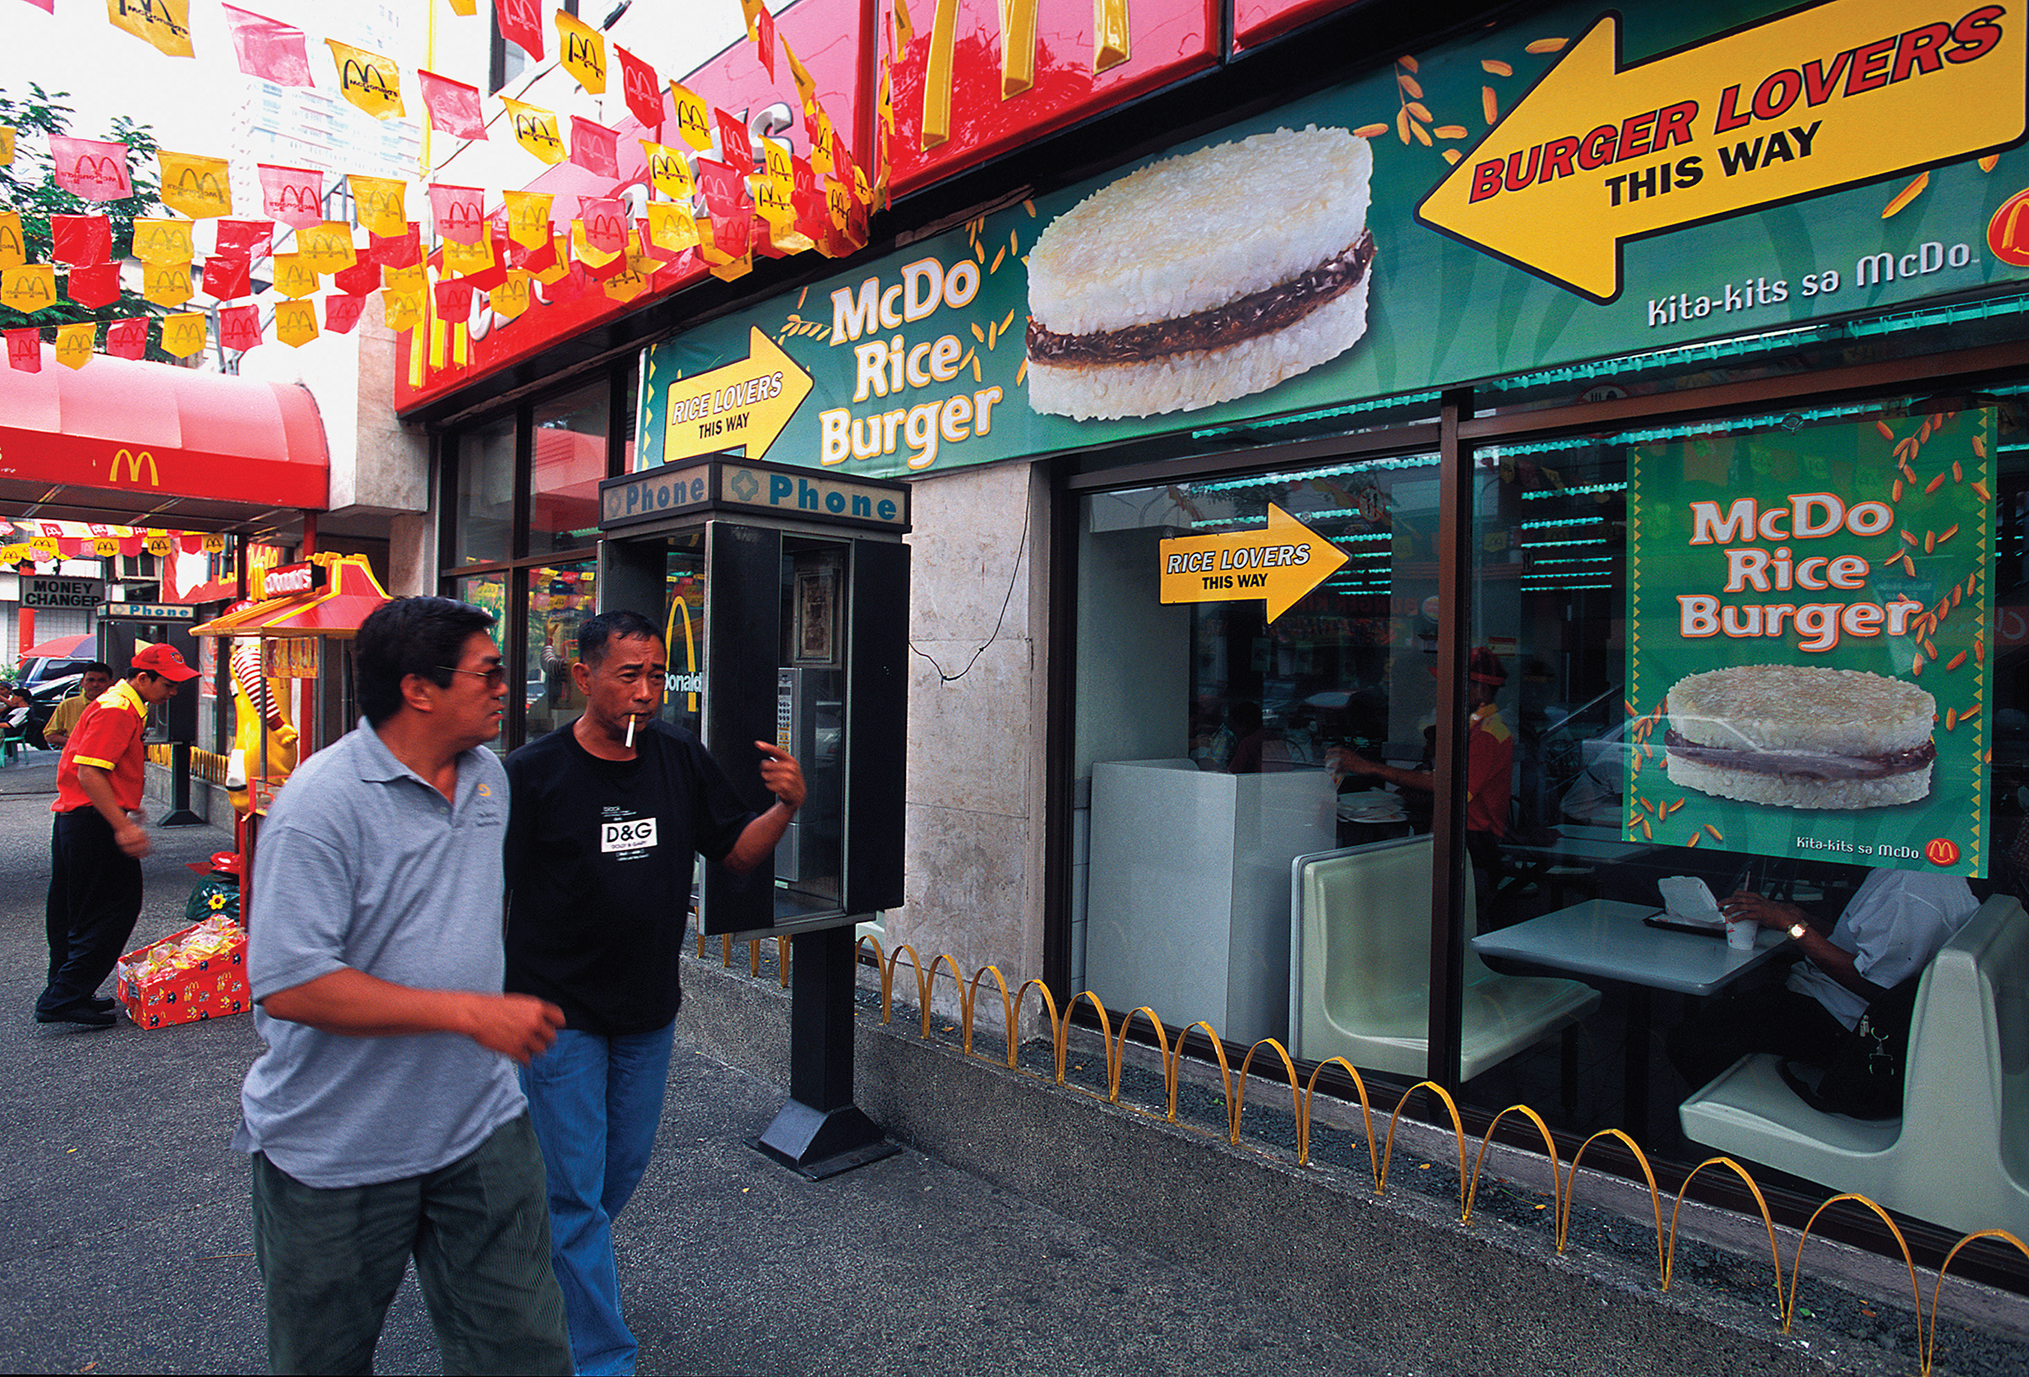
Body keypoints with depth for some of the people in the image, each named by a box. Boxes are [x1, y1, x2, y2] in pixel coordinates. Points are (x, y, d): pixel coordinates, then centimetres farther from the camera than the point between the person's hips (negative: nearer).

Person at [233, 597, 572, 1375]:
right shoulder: (323, 802, -21)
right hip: (336, 1155, -5)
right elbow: (289, 985, -26)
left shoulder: (489, 777, 3)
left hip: (482, 1127, 5)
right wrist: (468, 1012, -26)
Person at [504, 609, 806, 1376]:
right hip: (559, 1013, -5)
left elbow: (736, 851, 4)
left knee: (623, 1168, 22)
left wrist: (786, 806, -15)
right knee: (576, 1191, 5)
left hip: (649, 1011, 5)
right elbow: (490, 892, -9)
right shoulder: (534, 773, -14)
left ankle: (546, 1269, 50)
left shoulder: (681, 760, -2)